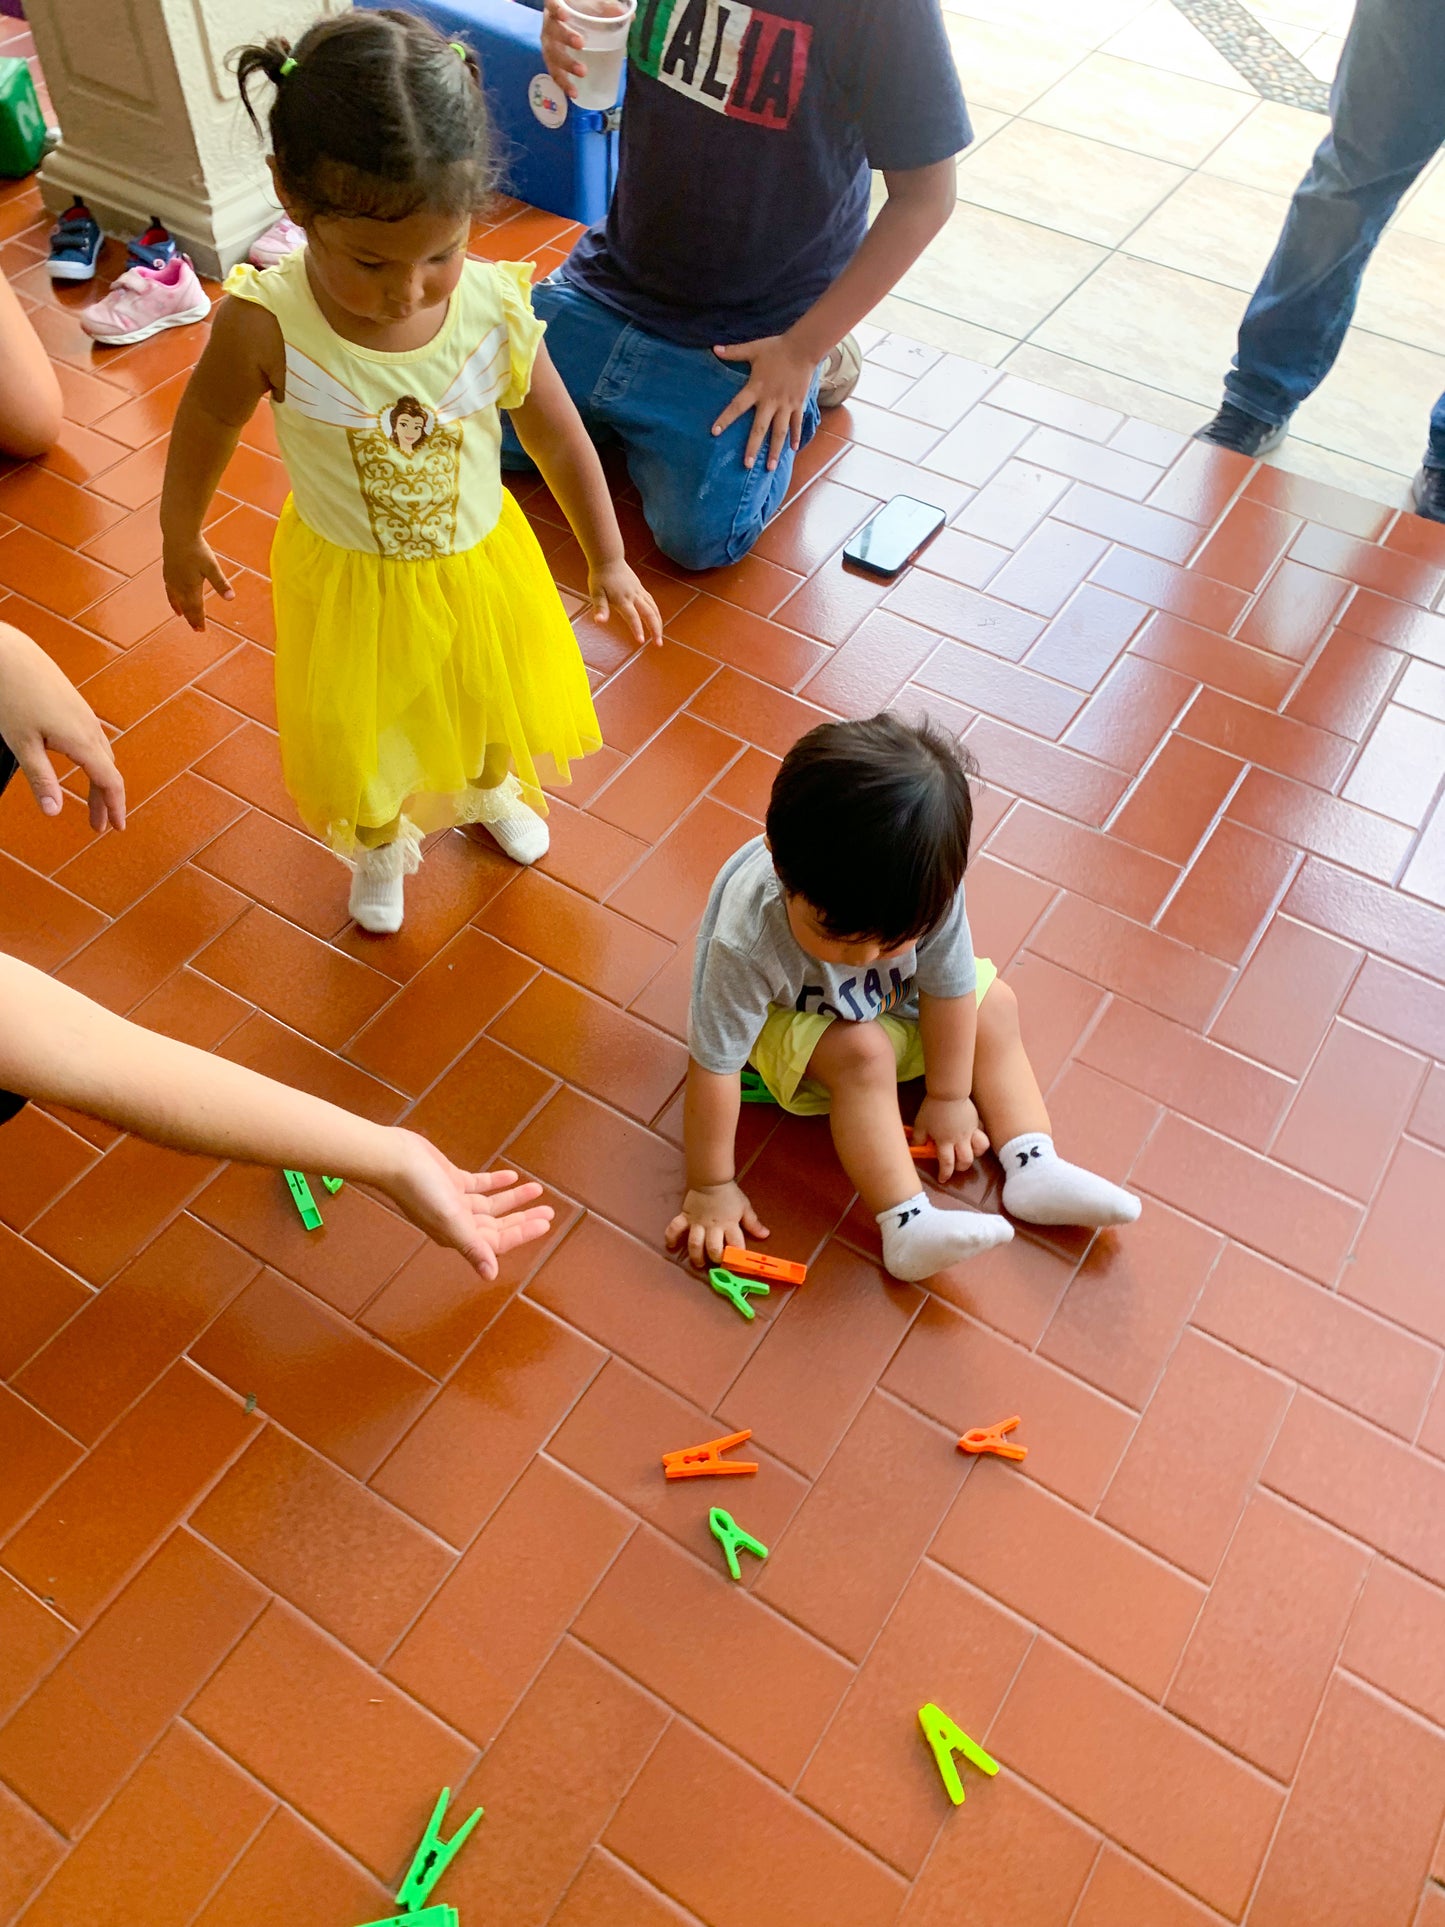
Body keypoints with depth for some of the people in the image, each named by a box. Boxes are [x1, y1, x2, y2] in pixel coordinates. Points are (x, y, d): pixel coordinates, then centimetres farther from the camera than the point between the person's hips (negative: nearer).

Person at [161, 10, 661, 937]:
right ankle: (381, 846, 54)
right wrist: (181, 545, 5)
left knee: (498, 696, 28)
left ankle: (491, 789, 63)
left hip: (478, 565, 2)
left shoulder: (496, 307, -25)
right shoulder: (266, 325, -29)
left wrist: (608, 562, 1)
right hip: (347, 583, -1)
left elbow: (561, 439, -9)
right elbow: (205, 430, -10)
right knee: (358, 738, 20)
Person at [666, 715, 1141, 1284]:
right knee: (862, 1053, -31)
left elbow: (948, 989, -18)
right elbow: (713, 1069, -34)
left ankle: (1033, 1168, -5)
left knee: (994, 1003, -5)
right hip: (790, 1018, -4)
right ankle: (907, 1224, -27)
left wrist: (948, 1097, -7)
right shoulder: (746, 940, -43)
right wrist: (711, 1187, -25)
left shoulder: (926, 893, -34)